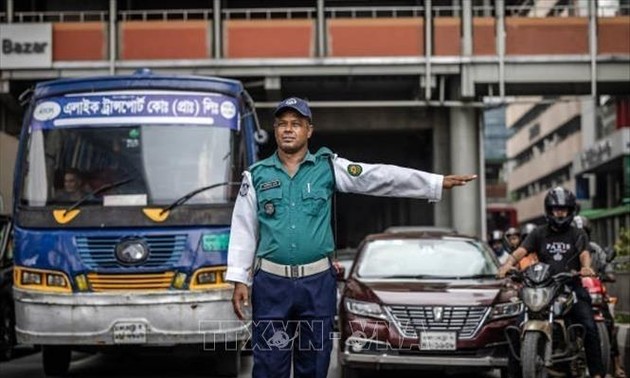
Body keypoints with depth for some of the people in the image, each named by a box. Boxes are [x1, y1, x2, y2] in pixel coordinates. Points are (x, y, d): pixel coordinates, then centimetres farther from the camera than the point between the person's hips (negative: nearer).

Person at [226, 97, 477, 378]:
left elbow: (380, 176, -3)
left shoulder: (328, 167, 4)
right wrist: (239, 281, 1)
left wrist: (438, 183, -9)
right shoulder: (256, 175, 5)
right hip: (271, 282, 0)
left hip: (317, 282, 1)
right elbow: (243, 232, 7)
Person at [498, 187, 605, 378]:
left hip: (572, 288, -1)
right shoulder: (539, 233, 15)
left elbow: (584, 254, -4)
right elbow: (521, 250, -1)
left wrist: (586, 267, -29)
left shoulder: (577, 235, 15)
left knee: (589, 327, -16)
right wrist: (509, 263, -23)